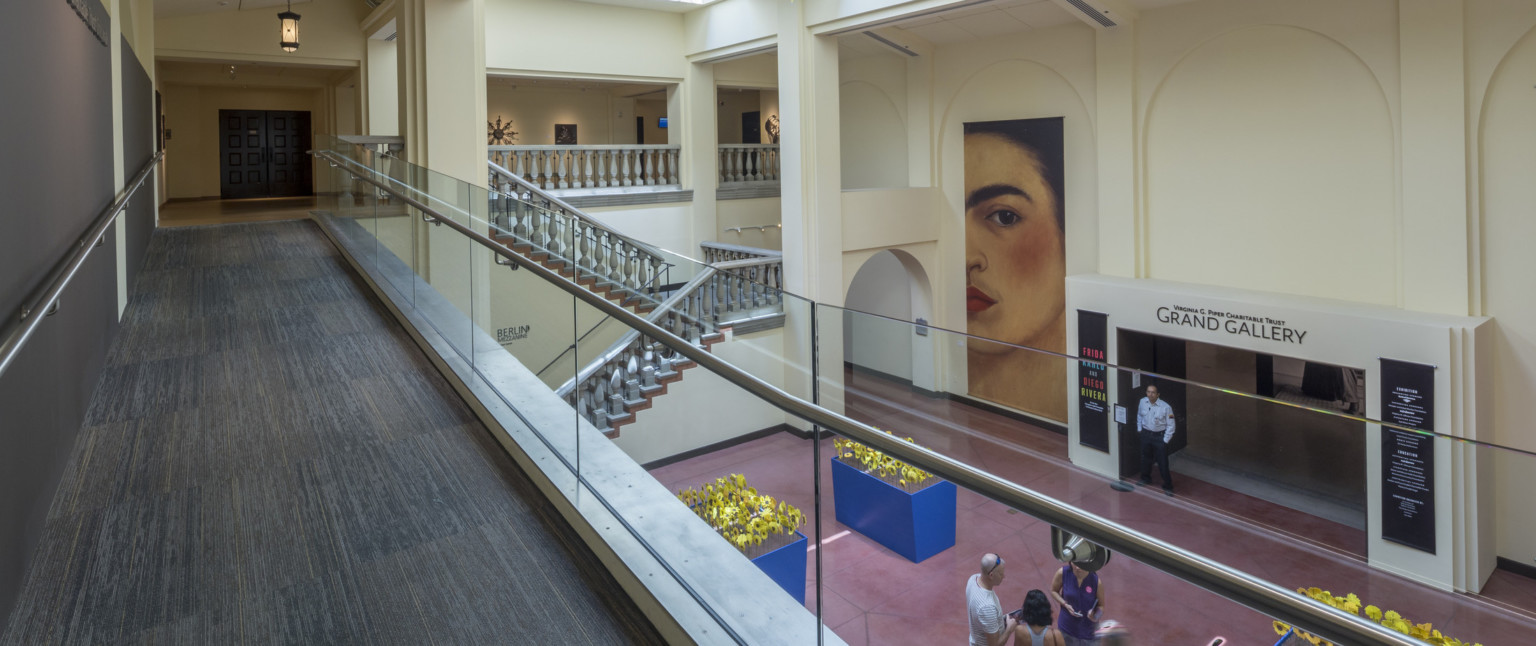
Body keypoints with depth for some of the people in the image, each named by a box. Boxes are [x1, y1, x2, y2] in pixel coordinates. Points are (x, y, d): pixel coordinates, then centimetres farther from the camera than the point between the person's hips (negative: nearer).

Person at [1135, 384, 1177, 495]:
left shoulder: (1165, 407, -20)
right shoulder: (1142, 402, -7)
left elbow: (1170, 425, -12)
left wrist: (1165, 441, -12)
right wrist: (1139, 430, 10)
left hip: (1160, 437, -4)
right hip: (1146, 434, 4)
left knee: (1162, 463, 0)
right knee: (1146, 458, 21)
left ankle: (1168, 486, 17)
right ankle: (1146, 478, 45)